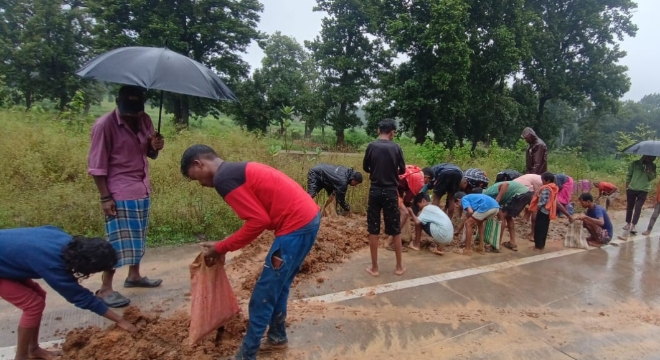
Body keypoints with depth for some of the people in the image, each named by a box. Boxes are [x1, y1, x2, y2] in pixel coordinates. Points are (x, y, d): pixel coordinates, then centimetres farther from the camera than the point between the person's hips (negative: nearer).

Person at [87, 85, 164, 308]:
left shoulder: (145, 121, 4)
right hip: (119, 193, -6)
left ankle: (134, 276, 32)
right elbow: (97, 166, -13)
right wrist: (105, 197, -16)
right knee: (118, 241, -2)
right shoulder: (104, 125, -14)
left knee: (137, 237, 16)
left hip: (142, 190, 7)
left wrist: (155, 147, -9)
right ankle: (105, 289, 11)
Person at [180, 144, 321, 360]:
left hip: (296, 226, -10)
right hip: (308, 218, 10)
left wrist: (221, 248, -4)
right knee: (277, 287, 23)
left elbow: (258, 221, -16)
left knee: (262, 297, 3)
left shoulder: (223, 179, -11)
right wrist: (225, 247, 17)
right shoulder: (238, 170, 18)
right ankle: (277, 337, 39)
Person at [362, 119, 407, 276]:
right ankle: (399, 266, 21)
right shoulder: (396, 147, -4)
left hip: (375, 191, 0)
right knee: (395, 230, 11)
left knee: (373, 230, 7)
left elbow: (365, 167, 7)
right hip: (391, 192, 0)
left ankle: (374, 267, 13)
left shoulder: (371, 146, -4)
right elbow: (403, 170, 3)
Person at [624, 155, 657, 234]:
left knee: (638, 208, -6)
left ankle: (633, 226, -6)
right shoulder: (635, 163, -4)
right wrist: (627, 187, 0)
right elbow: (628, 176, 2)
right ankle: (628, 224, 22)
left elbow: (652, 178, -4)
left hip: (643, 190, 0)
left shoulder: (652, 166, 2)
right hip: (631, 189, 0)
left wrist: (650, 170, -20)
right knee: (629, 207, 9)